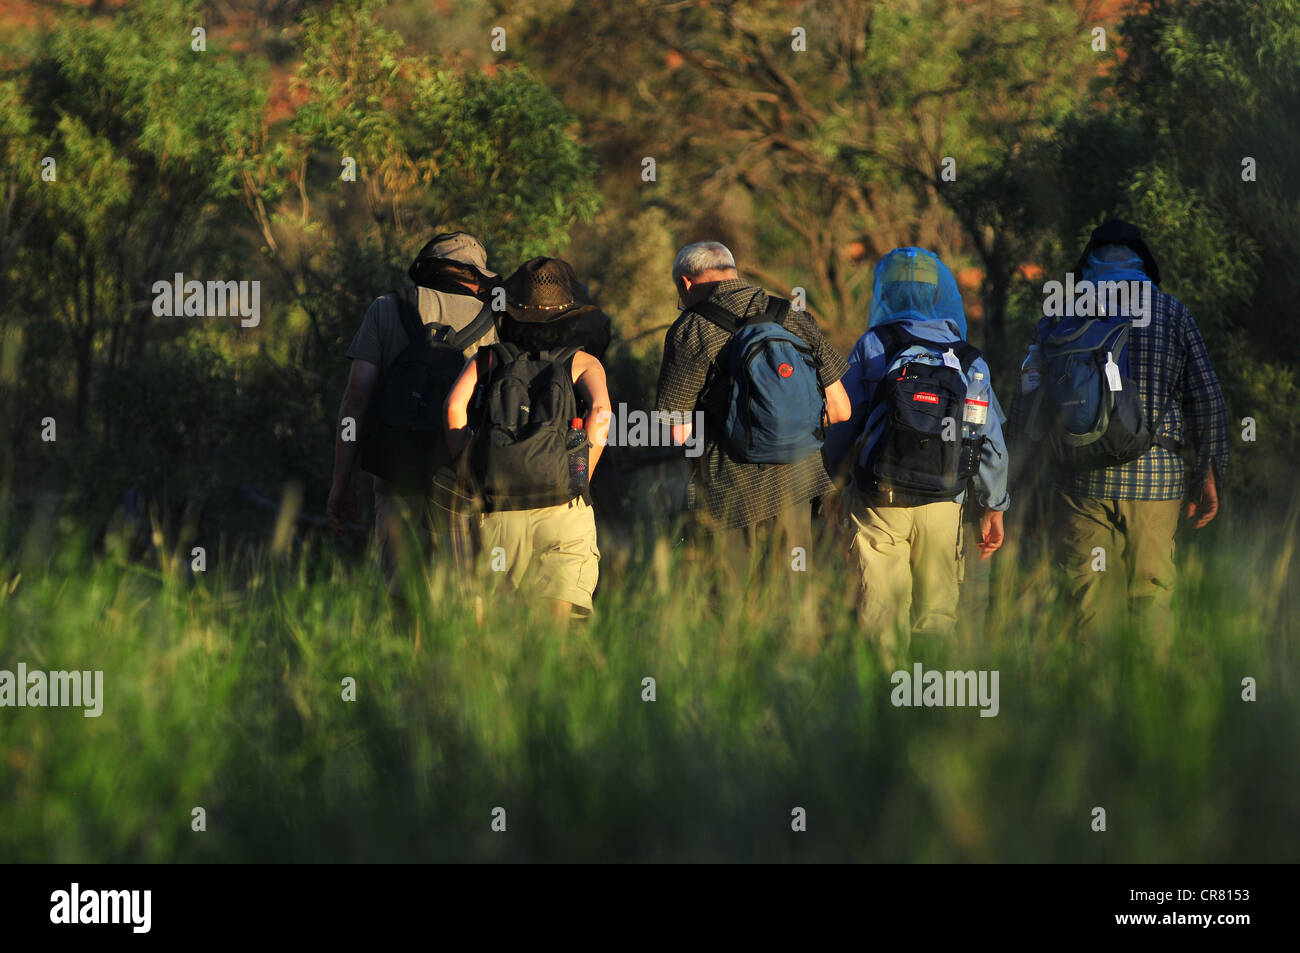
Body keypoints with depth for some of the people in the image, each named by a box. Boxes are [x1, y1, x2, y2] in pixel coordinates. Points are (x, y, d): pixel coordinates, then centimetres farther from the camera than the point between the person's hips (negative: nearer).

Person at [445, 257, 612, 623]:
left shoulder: (486, 360, 17)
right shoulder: (583, 363, 13)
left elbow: (455, 407, 0)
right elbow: (600, 412, -6)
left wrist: (471, 478, 6)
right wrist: (579, 482, 3)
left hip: (497, 519, 1)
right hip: (564, 511, -1)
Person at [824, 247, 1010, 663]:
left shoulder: (871, 349, -2)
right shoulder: (970, 363, 5)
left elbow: (844, 424, -2)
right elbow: (991, 444, 7)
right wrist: (994, 507, 18)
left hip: (879, 504, -2)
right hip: (943, 505, 2)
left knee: (882, 614, 2)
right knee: (936, 612, 9)